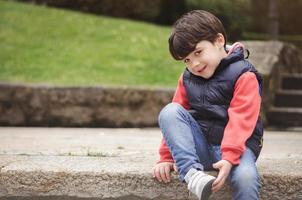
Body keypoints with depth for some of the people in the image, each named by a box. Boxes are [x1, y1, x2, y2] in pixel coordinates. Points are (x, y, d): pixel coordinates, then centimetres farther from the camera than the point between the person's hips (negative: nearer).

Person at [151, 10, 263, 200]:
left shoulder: (244, 76, -8)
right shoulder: (187, 78, 12)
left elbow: (240, 120, -19)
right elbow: (175, 120, 11)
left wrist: (229, 158, -31)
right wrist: (167, 158, 3)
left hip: (236, 145, -4)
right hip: (200, 148, 4)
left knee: (245, 177, -37)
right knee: (169, 111, -20)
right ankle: (191, 172, -36)